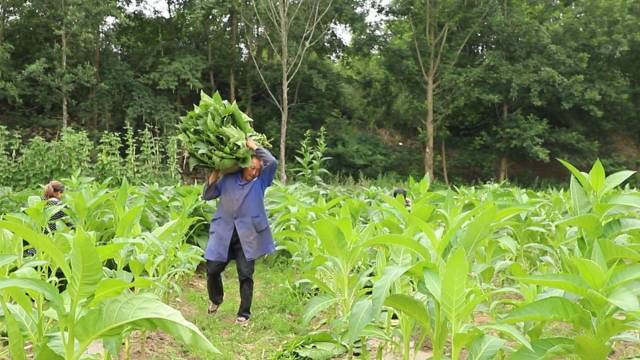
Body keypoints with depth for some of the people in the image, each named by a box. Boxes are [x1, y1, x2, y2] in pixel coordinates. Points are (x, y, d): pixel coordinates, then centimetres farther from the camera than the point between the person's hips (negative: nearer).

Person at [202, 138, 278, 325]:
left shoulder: (260, 181, -1)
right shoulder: (228, 179, 2)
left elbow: (273, 162, -17)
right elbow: (207, 195, 5)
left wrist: (253, 145, -11)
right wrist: (215, 174, -6)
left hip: (247, 236, -2)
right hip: (224, 233, 2)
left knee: (245, 275, 0)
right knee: (212, 269, 9)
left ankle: (244, 314, 13)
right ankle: (215, 300, 38)